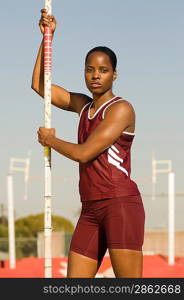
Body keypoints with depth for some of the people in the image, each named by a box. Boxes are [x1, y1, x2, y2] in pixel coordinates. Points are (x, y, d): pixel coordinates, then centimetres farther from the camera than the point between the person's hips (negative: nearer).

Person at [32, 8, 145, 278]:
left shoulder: (120, 109, -6)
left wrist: (50, 139, 4)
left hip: (121, 204, -8)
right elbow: (39, 85, 24)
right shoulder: (84, 106, 17)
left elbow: (83, 153, -13)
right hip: (91, 210, 8)